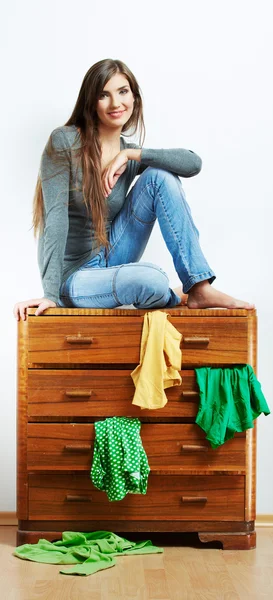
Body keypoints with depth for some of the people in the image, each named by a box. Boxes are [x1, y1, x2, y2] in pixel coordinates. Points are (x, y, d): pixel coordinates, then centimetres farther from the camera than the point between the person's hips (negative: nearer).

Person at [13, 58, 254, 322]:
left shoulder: (130, 155, 2)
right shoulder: (64, 141, -13)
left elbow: (193, 163, -12)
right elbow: (56, 218, -21)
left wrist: (131, 155, -20)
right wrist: (51, 295, -27)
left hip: (111, 259, 6)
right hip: (73, 277, -6)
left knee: (160, 175, -13)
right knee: (151, 279, -37)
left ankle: (199, 289, -15)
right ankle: (174, 298, 2)